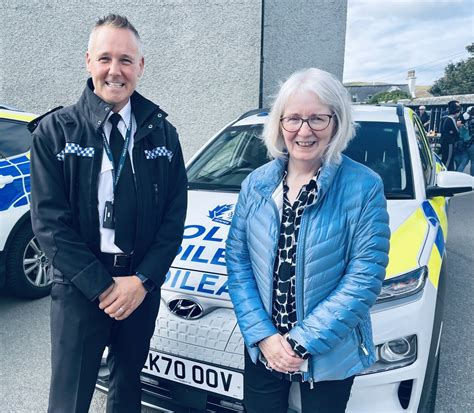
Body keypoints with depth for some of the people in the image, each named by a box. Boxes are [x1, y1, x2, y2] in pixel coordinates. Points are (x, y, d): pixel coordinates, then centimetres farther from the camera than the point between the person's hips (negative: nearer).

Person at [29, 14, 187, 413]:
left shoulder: (162, 133, 2)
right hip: (79, 289, -2)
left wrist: (143, 279, -10)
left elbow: (174, 215, 0)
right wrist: (101, 285, -14)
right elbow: (49, 220, -9)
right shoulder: (54, 131, -5)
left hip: (143, 287, 3)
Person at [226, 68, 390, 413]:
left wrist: (301, 342, -17)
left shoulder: (364, 187, -13)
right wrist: (263, 336, -11)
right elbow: (237, 262, -2)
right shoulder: (256, 184, -2)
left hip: (330, 358, -2)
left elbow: (365, 278, -15)